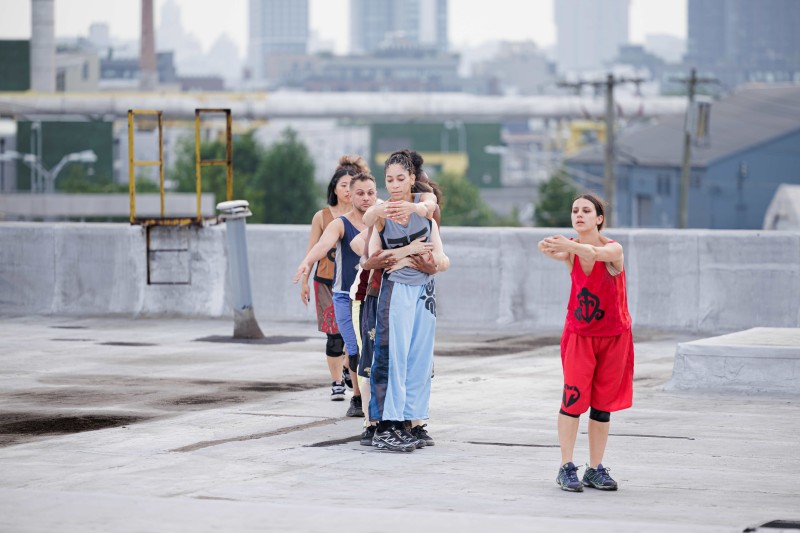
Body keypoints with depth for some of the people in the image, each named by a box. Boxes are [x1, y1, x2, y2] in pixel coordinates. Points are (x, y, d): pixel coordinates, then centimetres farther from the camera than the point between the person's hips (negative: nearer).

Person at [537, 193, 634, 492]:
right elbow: (550, 250, -29)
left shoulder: (613, 250, -14)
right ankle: (567, 468, -8)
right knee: (573, 397, -11)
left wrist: (569, 245, -58)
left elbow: (595, 253, -37)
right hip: (579, 333, 1)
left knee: (603, 403, 4)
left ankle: (595, 469, 14)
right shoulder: (570, 251, -6)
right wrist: (549, 247, -54)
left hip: (614, 336, -1)